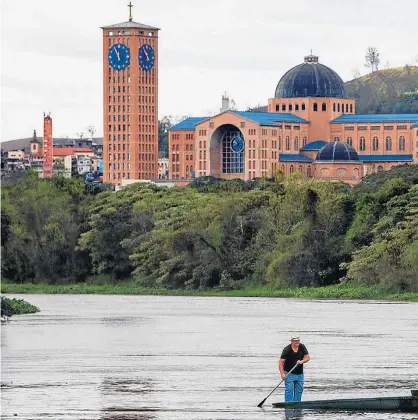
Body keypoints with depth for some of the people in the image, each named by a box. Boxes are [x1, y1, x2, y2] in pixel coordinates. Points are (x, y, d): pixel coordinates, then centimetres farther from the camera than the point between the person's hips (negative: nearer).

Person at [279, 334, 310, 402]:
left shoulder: (302, 347, 0)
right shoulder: (287, 350, -14)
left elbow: (307, 357, 3)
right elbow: (281, 362, -14)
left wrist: (302, 361, -19)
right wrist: (282, 373, -24)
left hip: (300, 374, 5)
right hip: (289, 374, -5)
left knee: (299, 391, 8)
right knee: (289, 390, -12)